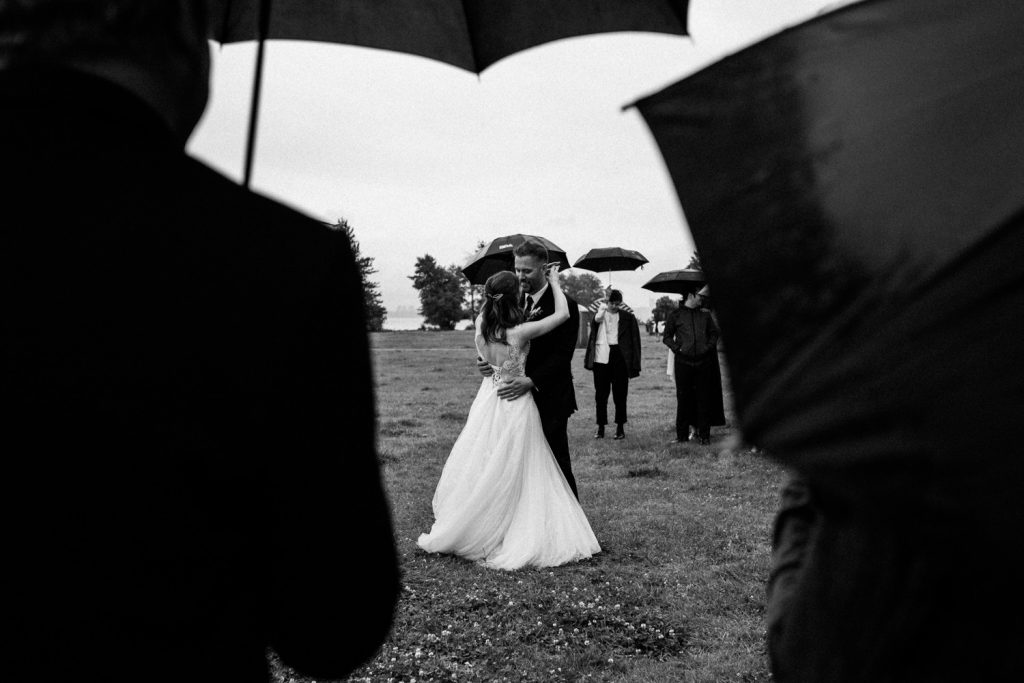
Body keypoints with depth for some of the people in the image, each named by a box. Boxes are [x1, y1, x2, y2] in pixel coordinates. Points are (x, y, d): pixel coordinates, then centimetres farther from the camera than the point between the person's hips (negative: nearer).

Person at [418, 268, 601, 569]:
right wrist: (554, 281, -2)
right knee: (515, 474, 7)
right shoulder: (520, 332, -22)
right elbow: (563, 314, -15)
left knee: (482, 470, 17)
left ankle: (463, 531, 26)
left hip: (488, 401, 5)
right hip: (516, 403, -5)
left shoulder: (481, 323, -7)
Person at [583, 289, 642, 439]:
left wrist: (634, 363, -1)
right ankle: (601, 427, 11)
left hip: (619, 358, -1)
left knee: (620, 393, 3)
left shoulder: (627, 316, 5)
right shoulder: (599, 313, 9)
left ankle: (620, 427, 12)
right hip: (601, 357, 1)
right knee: (601, 394, 4)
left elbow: (635, 340, 3)